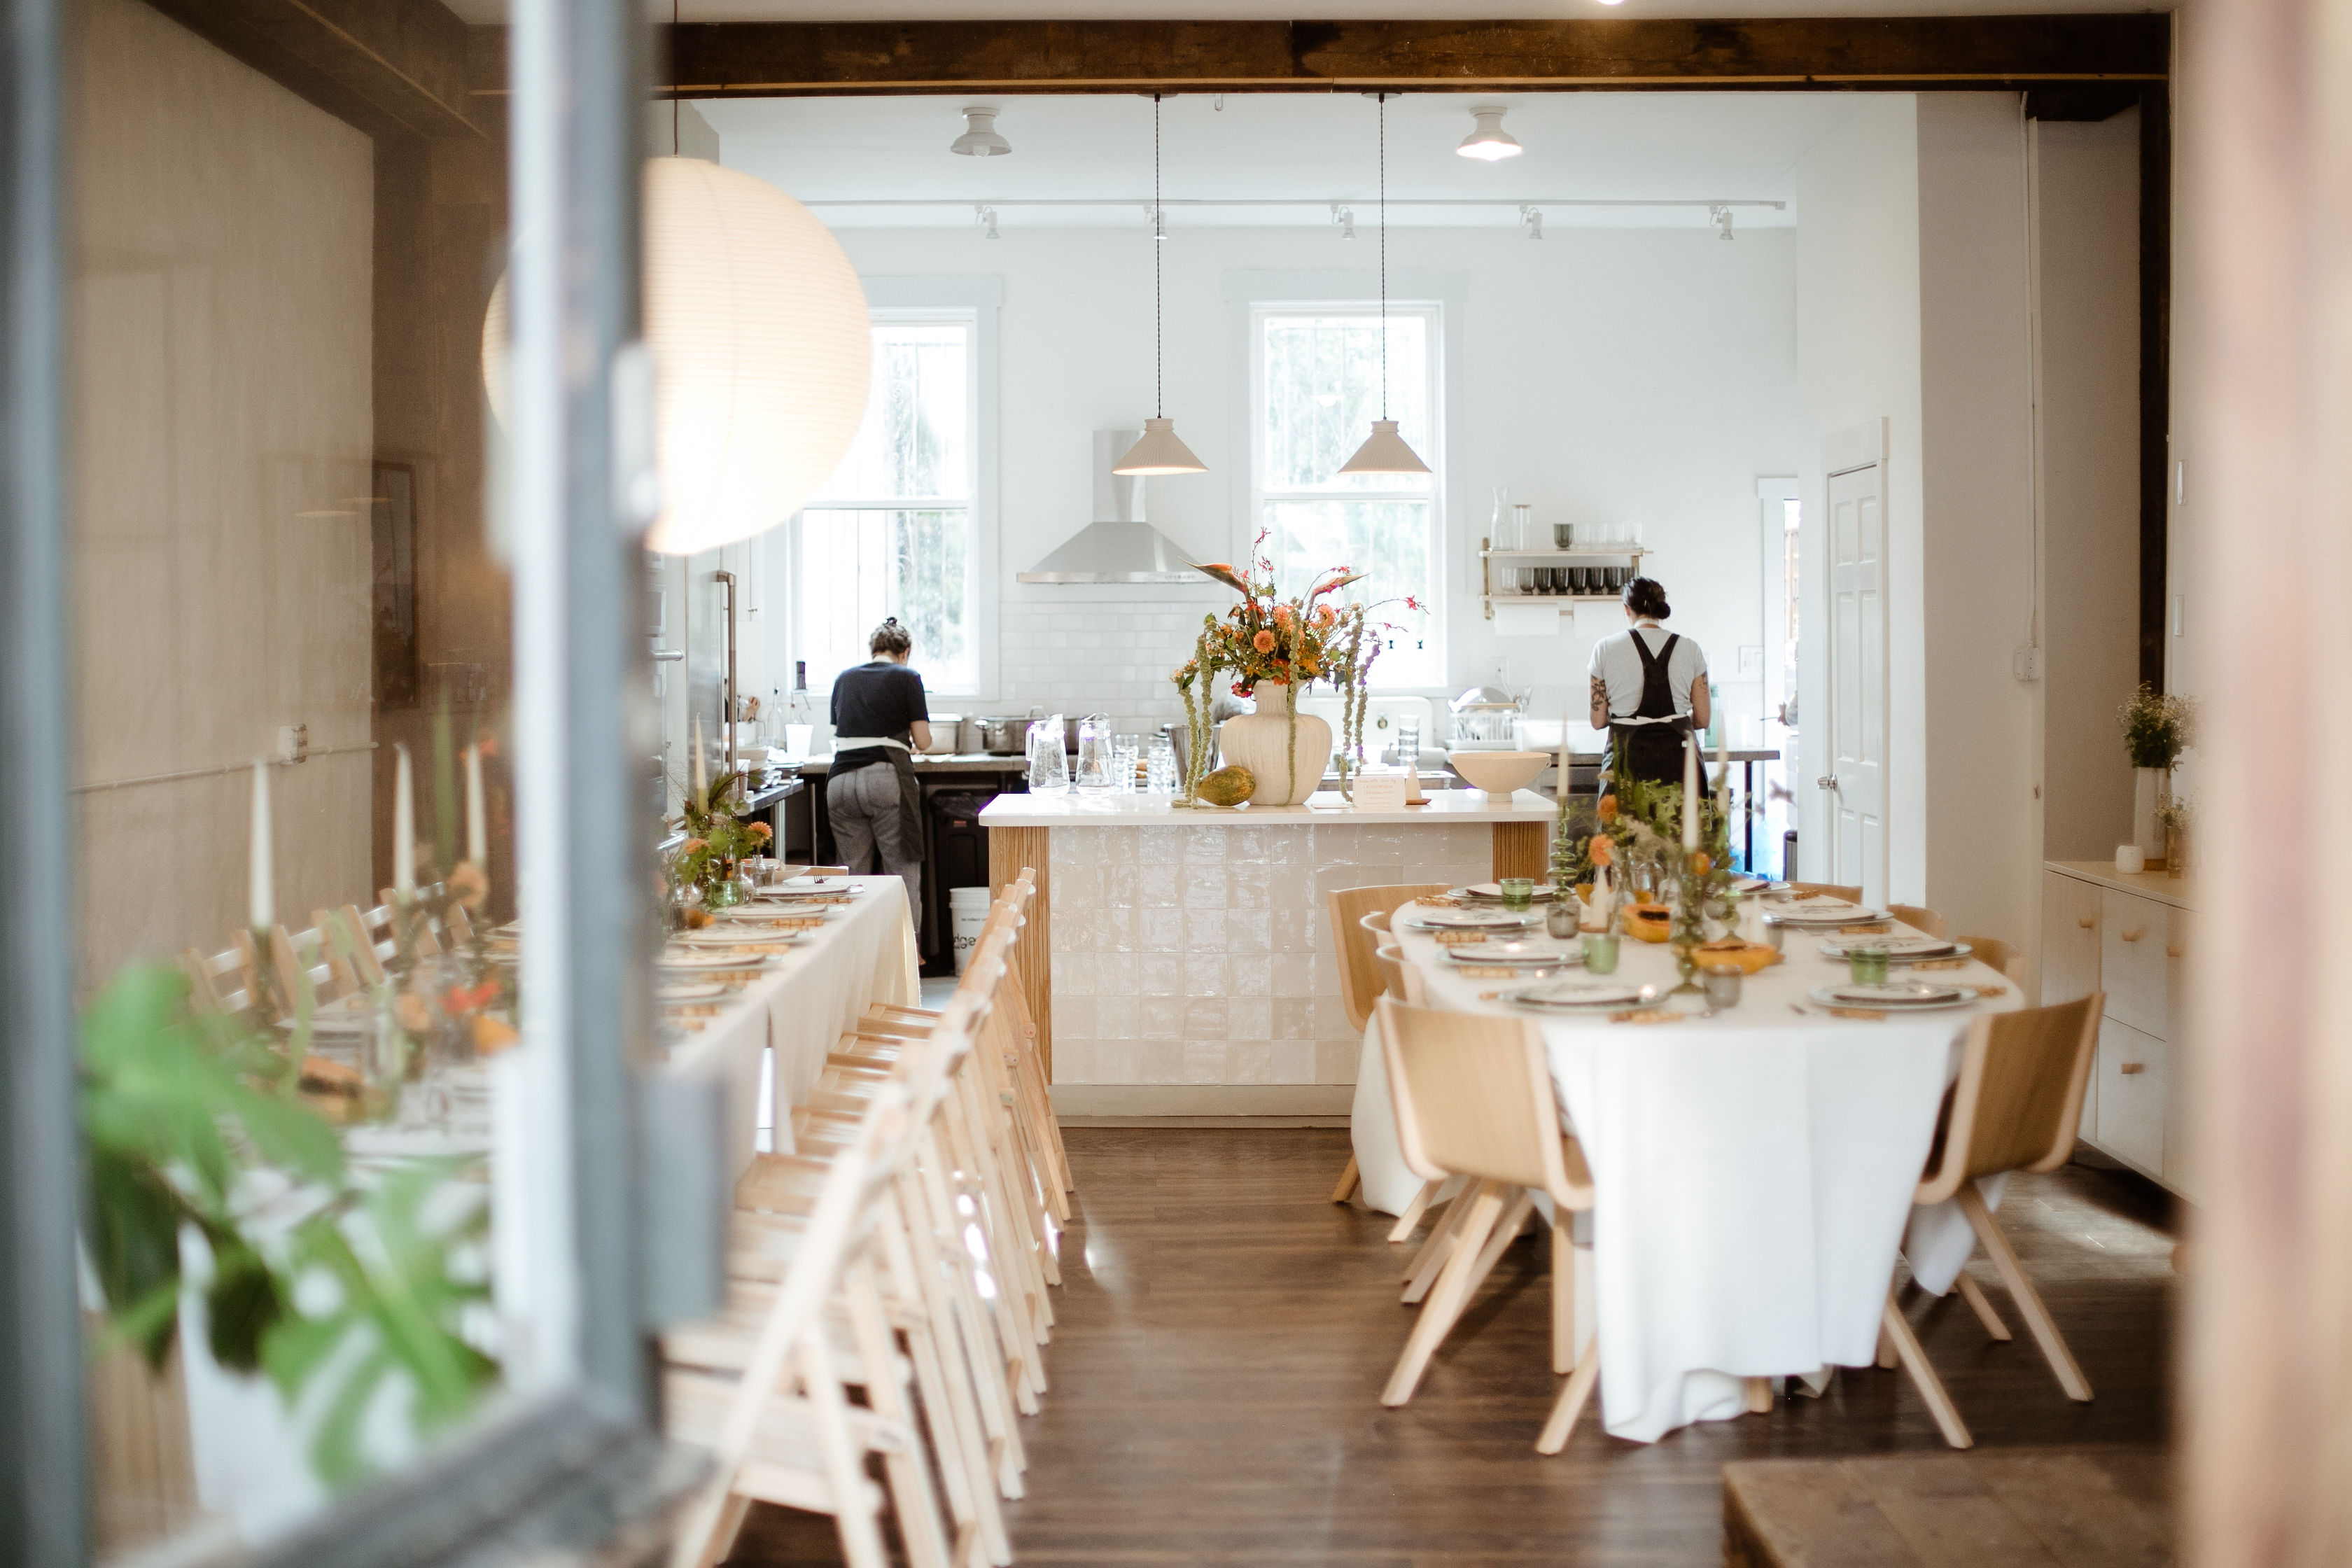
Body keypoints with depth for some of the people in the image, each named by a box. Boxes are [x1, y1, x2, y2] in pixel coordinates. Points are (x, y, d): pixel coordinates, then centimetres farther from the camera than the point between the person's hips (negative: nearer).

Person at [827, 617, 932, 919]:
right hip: (886, 778, -4)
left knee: (852, 874, 9)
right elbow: (923, 740, 4)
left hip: (841, 779, 4)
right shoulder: (907, 678, 6)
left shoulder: (844, 679, 19)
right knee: (903, 872, -1)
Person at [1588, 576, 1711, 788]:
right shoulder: (1690, 649, 6)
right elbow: (1702, 720, 7)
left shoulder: (1606, 649, 2)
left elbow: (1598, 721, 4)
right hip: (1677, 759, 1)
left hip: (1628, 762, -1)